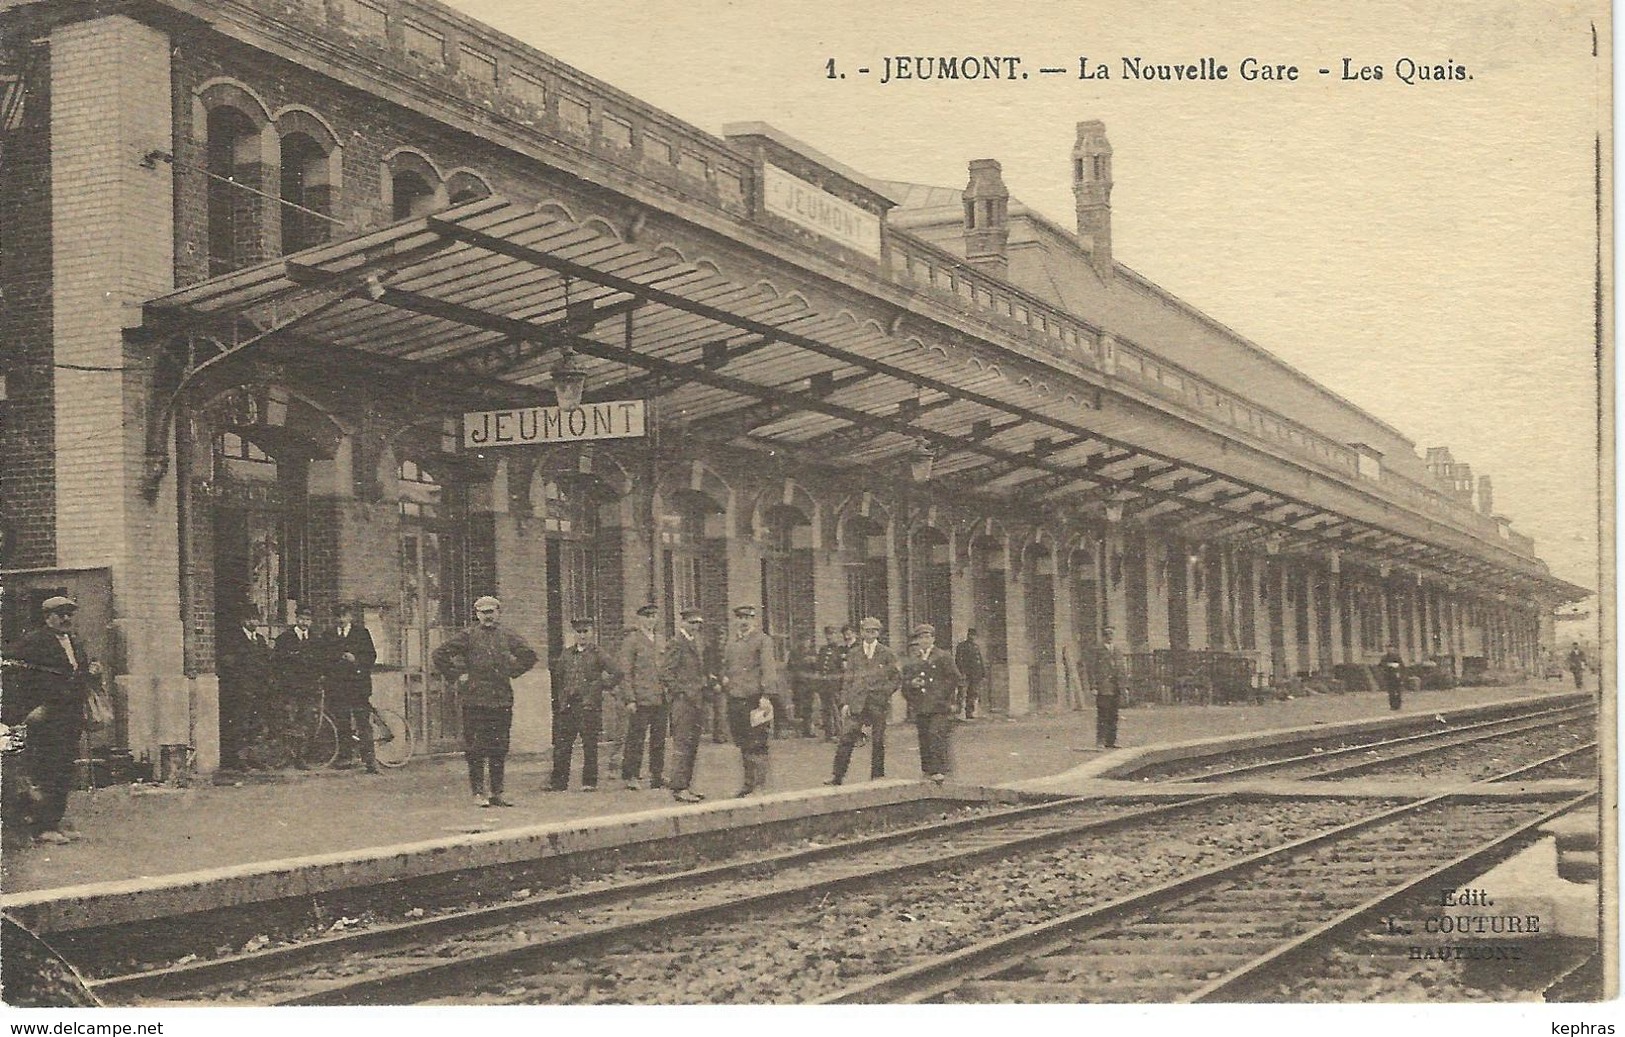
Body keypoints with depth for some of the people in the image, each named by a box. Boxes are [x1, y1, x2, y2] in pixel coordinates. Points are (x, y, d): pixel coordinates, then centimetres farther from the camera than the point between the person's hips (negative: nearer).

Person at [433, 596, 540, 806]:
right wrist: (458, 675, -4)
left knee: (499, 750, 6)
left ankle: (497, 793, 12)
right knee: (476, 750, -3)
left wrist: (512, 673, 13)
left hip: (502, 700, 3)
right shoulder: (468, 635, 1)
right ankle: (479, 793, 3)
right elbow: (440, 655, -2)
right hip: (474, 700, -3)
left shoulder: (507, 637, 11)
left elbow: (529, 656, 23)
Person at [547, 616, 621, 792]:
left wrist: (604, 688, -2)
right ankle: (558, 782, 8)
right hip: (567, 705, 4)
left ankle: (590, 782, 6)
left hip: (589, 706, -4)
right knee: (561, 746, 3)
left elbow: (616, 673, -3)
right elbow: (558, 674, 27)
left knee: (590, 747, -1)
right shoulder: (566, 653, 15)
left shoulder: (598, 653, 1)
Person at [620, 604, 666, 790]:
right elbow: (625, 672, -7)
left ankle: (658, 777, 13)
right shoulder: (632, 640, -3)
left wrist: (668, 694, 17)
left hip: (660, 699, 7)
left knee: (659, 741, 8)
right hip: (641, 699, -6)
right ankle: (630, 776, 2)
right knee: (636, 740, -4)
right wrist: (630, 699, -13)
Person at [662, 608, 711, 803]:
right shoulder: (675, 644, -9)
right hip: (682, 701, -9)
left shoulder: (699, 643, 19)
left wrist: (709, 679, 11)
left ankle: (686, 785, 16)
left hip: (697, 700, 9)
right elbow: (666, 673, -14)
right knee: (682, 743, -9)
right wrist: (682, 691, -15)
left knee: (692, 745, 10)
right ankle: (679, 788, -9)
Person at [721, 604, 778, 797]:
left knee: (757, 744, -6)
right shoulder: (730, 643, 18)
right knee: (742, 744, 11)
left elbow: (769, 669, -11)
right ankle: (749, 783, 20)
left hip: (755, 699, -6)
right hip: (735, 699, 6)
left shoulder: (762, 640, -3)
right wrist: (724, 678, 6)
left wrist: (766, 696, -21)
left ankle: (760, 785, -3)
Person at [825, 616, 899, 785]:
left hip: (879, 703, -1)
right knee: (847, 738, -7)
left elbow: (897, 676, 9)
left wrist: (885, 691, -3)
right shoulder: (853, 654, 10)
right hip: (856, 703, 1)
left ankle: (877, 776, 12)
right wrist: (845, 702, 1)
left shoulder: (886, 654, 6)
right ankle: (837, 775, -6)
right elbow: (847, 680, 9)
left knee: (878, 742, 3)